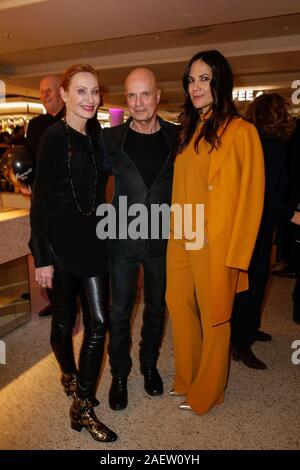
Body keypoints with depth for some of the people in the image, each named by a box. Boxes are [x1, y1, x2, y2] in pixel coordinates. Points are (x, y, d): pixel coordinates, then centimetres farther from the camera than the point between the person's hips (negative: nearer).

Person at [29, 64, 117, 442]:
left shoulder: (96, 139, 10)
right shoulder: (54, 137, -9)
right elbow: (40, 200, -12)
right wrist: (42, 257, -14)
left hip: (92, 241, 7)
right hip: (61, 242, -6)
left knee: (98, 322, 7)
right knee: (64, 319, 9)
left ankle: (82, 406, 25)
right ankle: (69, 374, 36)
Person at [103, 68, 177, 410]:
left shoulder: (177, 137, -2)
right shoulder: (111, 138, -4)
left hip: (162, 239, 2)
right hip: (123, 240, -1)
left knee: (156, 307, 17)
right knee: (120, 310, 10)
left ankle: (149, 364, 42)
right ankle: (119, 374, 33)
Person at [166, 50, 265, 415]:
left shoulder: (240, 132, -10)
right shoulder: (188, 131, 11)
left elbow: (250, 197, -12)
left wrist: (233, 254, -14)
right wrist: (176, 230, 6)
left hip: (216, 244, -6)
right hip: (182, 240, 7)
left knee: (213, 317, 9)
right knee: (179, 306, 16)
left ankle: (206, 393, 32)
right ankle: (186, 378, 39)